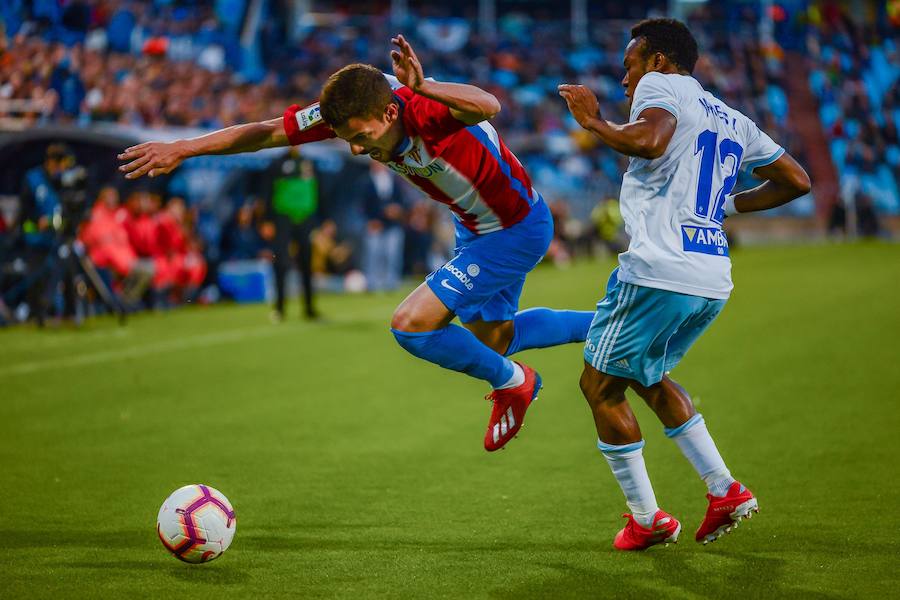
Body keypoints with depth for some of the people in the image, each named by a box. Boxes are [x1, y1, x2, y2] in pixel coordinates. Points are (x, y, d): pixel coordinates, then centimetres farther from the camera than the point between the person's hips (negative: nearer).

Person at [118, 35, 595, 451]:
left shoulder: (425, 108, -38)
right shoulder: (350, 111, -18)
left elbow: (488, 106, -59)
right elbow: (267, 132, -10)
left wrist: (422, 87, -75)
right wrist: (184, 148, -16)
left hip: (517, 228, -9)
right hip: (474, 226, 9)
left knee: (411, 325, -17)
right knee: (492, 337, 26)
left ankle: (510, 383, 7)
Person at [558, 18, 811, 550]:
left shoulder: (660, 84, -1)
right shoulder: (732, 120, 22)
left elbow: (649, 141, -23)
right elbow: (797, 181, 24)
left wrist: (593, 121, -7)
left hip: (659, 272, -8)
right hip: (714, 280, 8)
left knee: (600, 386, 7)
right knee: (648, 377, 27)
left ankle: (648, 519, 9)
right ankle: (725, 490, 18)